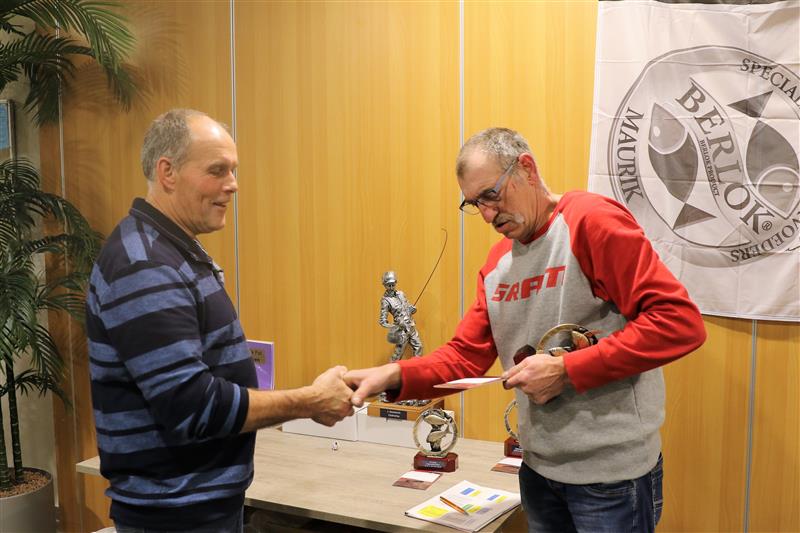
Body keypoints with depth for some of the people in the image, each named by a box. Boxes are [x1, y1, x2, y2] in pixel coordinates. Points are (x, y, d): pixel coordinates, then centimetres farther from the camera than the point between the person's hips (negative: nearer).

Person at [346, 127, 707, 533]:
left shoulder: (591, 221, -14)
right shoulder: (496, 264, 9)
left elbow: (680, 321, -20)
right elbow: (465, 356, 7)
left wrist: (566, 370, -21)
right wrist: (394, 376, -12)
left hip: (611, 472, -6)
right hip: (539, 468, 7)